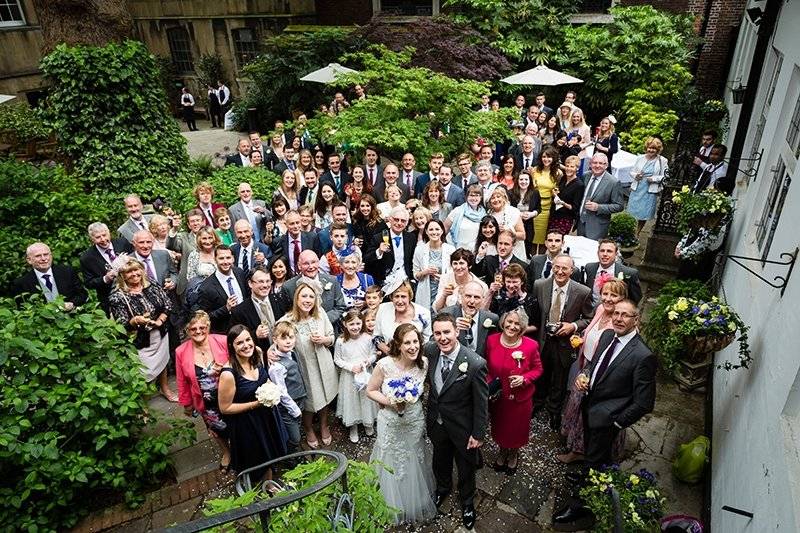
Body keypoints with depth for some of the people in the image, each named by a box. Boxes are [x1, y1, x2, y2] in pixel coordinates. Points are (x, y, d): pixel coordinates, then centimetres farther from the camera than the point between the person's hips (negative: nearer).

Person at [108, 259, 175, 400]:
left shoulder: (153, 287, -4)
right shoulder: (117, 297, -15)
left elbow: (168, 305, 2)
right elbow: (121, 326, -16)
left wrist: (160, 319, -14)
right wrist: (135, 321, -36)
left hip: (160, 335, 5)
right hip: (139, 341, -4)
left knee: (163, 361, 23)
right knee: (144, 372, 4)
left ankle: (165, 388, 46)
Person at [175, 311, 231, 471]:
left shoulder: (222, 341, -22)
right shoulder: (181, 352, -14)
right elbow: (183, 381, -2)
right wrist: (186, 403, 6)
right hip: (206, 403, 2)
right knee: (216, 430, 25)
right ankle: (226, 452, 56)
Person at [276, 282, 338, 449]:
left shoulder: (320, 313, -11)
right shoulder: (286, 321, -22)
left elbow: (331, 338, 0)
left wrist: (322, 339, -20)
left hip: (323, 365, 3)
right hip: (304, 368, -3)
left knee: (324, 397, 23)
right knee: (309, 401, 17)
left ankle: (324, 426, 52)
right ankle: (309, 431, 49)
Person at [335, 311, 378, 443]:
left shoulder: (367, 338, -11)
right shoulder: (340, 341, -14)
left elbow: (373, 354, 0)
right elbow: (337, 359, -6)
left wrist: (369, 361, -20)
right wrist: (351, 367, -17)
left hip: (366, 374, 1)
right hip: (349, 376, -1)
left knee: (367, 398, 15)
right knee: (351, 399, 12)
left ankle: (368, 424, 40)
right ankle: (353, 428, 33)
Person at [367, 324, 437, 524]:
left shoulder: (424, 363, -16)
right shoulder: (385, 365, -25)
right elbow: (370, 390, -12)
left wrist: (415, 400, -8)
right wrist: (389, 402, -25)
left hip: (416, 422, 2)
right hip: (391, 423, -2)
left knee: (414, 463, 22)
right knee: (393, 465, 18)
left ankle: (417, 501, 49)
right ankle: (394, 507, 45)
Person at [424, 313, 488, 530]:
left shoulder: (475, 364, -31)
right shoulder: (429, 350, -17)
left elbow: (481, 403, -19)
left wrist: (478, 434, -12)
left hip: (462, 428, -4)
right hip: (436, 423, 4)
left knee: (466, 468, 22)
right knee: (440, 462, 30)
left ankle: (467, 502, 52)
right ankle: (443, 488, 61)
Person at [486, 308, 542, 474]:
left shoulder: (531, 345, -21)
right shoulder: (491, 340, -15)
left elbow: (537, 369, -6)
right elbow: (487, 366, -1)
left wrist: (524, 378, -23)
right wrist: (489, 383, -15)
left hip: (520, 397, -2)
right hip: (497, 396, 2)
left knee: (517, 429, 21)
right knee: (499, 427, 24)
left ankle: (513, 454, 53)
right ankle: (503, 452, 55)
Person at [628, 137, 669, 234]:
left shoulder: (662, 161, -1)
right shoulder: (640, 158, 7)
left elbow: (664, 177, 1)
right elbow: (632, 172, 12)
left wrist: (654, 179, -16)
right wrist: (636, 175, -10)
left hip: (650, 192, -2)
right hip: (637, 189, 2)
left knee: (643, 215, 4)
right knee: (632, 213, 3)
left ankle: (637, 235, 20)